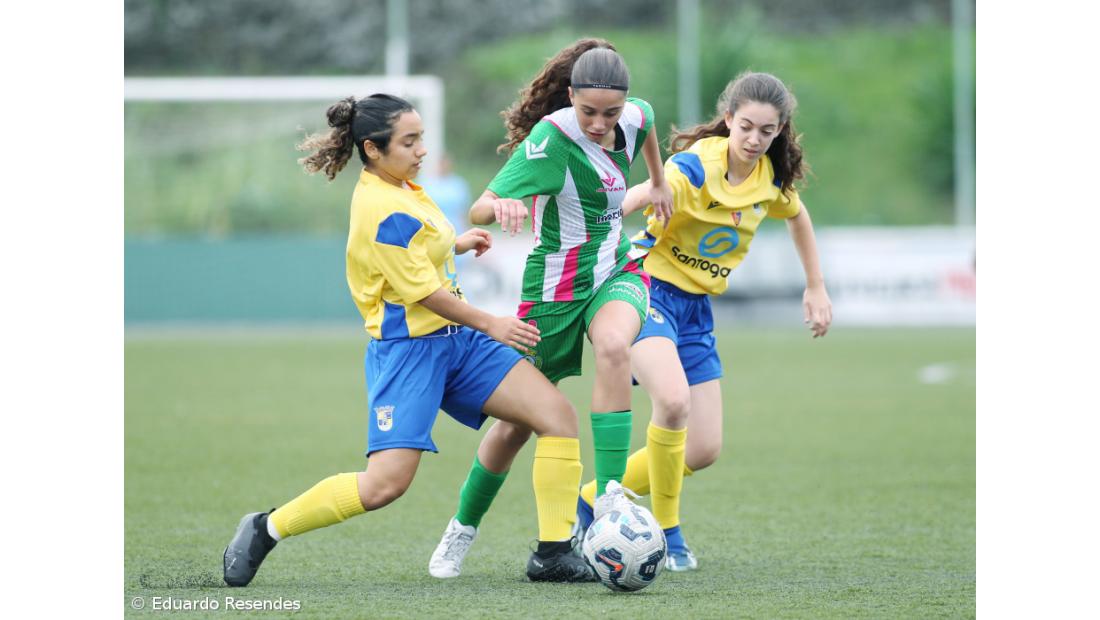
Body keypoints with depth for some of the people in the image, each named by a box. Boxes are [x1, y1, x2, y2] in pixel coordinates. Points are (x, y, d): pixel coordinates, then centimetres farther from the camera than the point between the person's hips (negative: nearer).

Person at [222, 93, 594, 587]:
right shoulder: (385, 210, -20)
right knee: (386, 483, -17)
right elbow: (425, 292, -17)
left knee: (557, 414, -4)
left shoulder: (397, 189, 9)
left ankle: (554, 554, -3)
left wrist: (457, 243, 36)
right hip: (409, 347, -10)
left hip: (456, 341, 10)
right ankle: (266, 529, 4)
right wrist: (492, 325, -7)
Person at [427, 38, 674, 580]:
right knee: (518, 421, 7)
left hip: (617, 273, 4)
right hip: (557, 285, -3)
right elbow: (478, 210, -30)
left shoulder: (633, 118, -7)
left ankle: (610, 497, -31)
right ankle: (462, 530, 31)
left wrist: (658, 183, 30)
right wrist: (501, 206, -52)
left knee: (614, 349, -33)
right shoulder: (551, 138, -25)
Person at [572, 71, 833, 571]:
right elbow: (629, 201, -38)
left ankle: (592, 503, 22)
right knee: (673, 399, -33)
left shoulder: (771, 175, 0)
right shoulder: (697, 167, -22)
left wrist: (816, 287, 25)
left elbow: (796, 215, 24)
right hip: (648, 287, -7)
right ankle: (667, 533, -15)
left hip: (696, 307, 7)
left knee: (703, 451, 3)